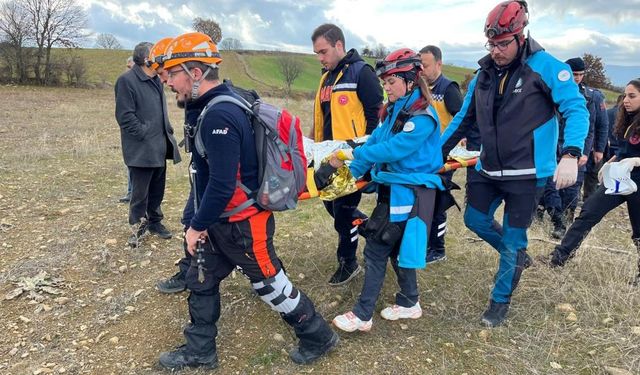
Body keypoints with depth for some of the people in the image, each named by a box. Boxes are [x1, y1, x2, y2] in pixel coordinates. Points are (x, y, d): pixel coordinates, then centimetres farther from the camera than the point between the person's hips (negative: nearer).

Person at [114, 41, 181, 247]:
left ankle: (155, 221, 31)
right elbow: (125, 116, -17)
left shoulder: (156, 80, 14)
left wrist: (168, 131, 12)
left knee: (157, 189, 17)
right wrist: (144, 134, -16)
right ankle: (138, 227, 17)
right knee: (140, 191, 2)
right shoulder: (127, 81, -13)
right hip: (141, 150, -8)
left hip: (159, 147, 8)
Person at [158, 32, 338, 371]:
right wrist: (195, 219, 16)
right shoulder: (208, 109, 8)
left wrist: (198, 225, -14)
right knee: (200, 281, 18)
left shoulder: (219, 115, -26)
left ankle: (319, 337, 29)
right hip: (221, 221, 10)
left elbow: (222, 185, -28)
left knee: (271, 285, 7)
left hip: (243, 224, -10)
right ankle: (199, 351, 36)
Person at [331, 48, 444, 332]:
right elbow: (375, 141, 7)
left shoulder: (422, 116, -16)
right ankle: (409, 303, 34)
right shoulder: (392, 110, 10)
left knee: (376, 249, -4)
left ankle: (362, 315, 7)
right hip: (392, 189, 8)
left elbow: (394, 149, -25)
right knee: (396, 247, 17)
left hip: (409, 193, -8)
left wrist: (354, 155, -21)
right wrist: (352, 171, -2)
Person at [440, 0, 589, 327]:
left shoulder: (545, 67, -11)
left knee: (512, 239, 3)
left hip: (526, 174, -6)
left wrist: (571, 154, -30)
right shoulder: (483, 76, 5)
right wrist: (436, 151, 13)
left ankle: (500, 301, 22)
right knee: (475, 219, 12)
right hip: (489, 169, 6)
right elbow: (463, 119, 15)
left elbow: (576, 109, -14)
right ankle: (516, 255, 39)